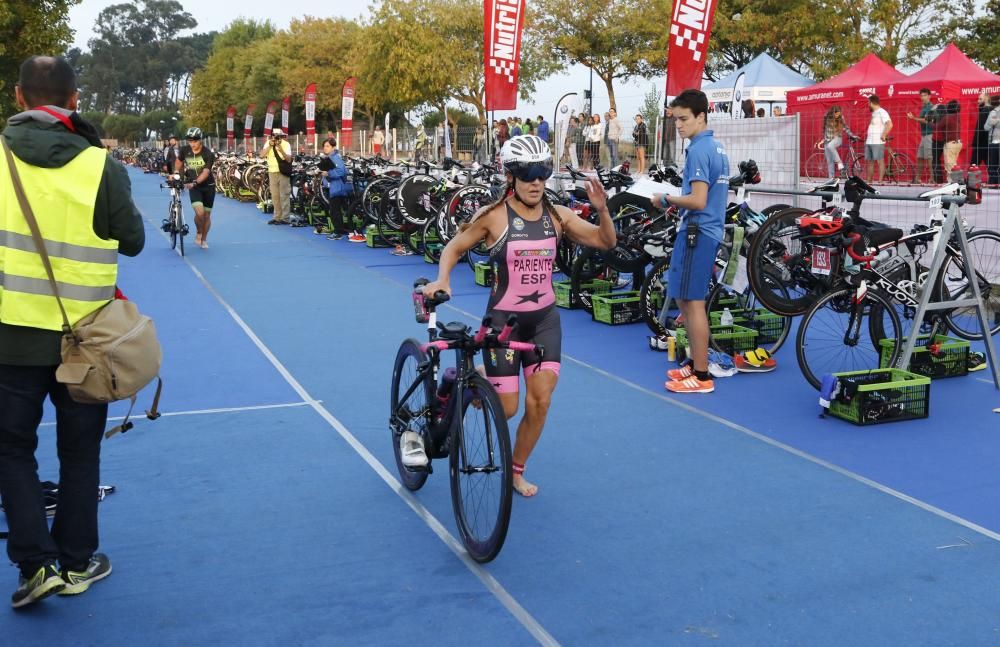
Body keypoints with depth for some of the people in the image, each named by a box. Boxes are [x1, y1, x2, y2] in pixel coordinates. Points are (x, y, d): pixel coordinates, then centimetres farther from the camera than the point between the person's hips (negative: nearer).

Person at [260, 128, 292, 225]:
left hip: (283, 172, -5)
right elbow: (262, 155, -9)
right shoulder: (268, 143, 2)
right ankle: (277, 217, 19)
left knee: (284, 196, -6)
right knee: (275, 196, 11)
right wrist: (270, 146, -19)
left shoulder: (286, 144, -8)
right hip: (272, 172, 5)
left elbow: (289, 159, -17)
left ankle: (285, 218, -3)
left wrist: (281, 150, -30)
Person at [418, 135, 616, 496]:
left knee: (540, 401, -1)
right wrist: (442, 280, -17)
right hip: (504, 318, -3)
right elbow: (454, 248, 0)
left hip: (544, 318, 4)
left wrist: (602, 209, -16)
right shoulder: (494, 216, -11)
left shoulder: (557, 216, -1)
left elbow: (605, 242, 2)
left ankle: (516, 471, 21)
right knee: (506, 408, -1)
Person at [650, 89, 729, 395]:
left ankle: (701, 377, 1)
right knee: (687, 300, 17)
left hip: (696, 232, -10)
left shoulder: (698, 150, -16)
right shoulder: (717, 147, 14)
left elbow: (698, 201, -22)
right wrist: (675, 201, 13)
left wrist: (666, 199, -9)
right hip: (710, 230, 10)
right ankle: (695, 364, 25)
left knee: (692, 303, -5)